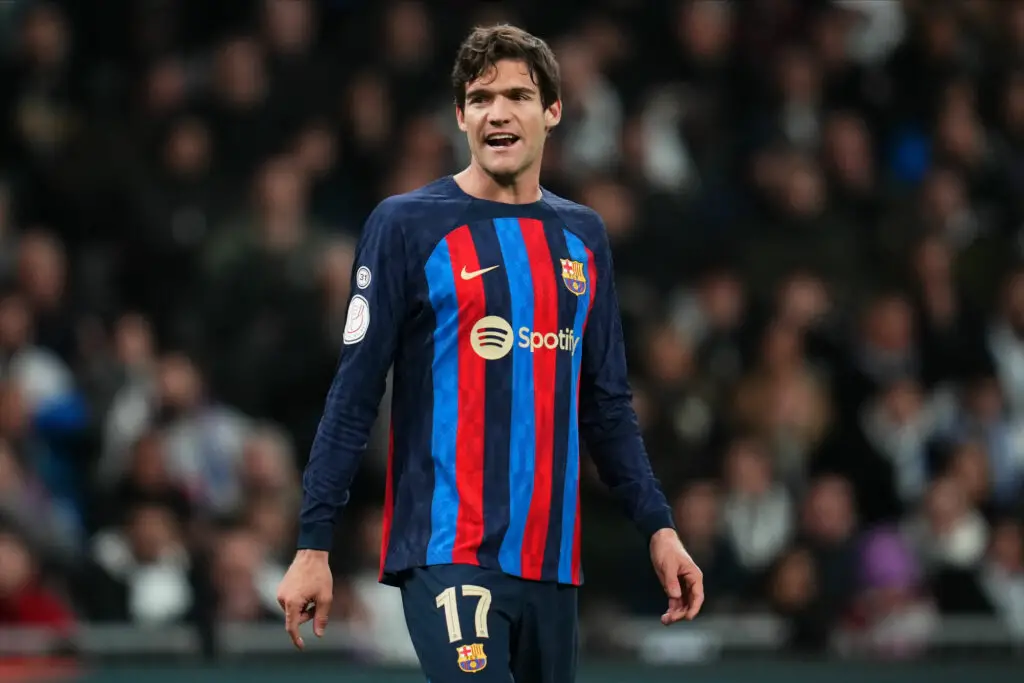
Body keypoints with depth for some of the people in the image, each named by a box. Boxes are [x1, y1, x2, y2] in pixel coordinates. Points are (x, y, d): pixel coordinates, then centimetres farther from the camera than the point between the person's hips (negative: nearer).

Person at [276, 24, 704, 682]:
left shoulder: (583, 235, 13)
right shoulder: (408, 225, -2)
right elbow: (353, 397, -5)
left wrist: (659, 527, 9)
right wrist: (314, 544, -9)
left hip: (553, 557, 5)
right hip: (449, 554, -5)